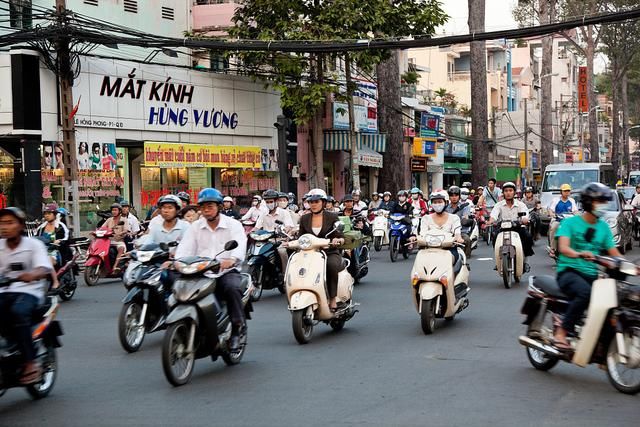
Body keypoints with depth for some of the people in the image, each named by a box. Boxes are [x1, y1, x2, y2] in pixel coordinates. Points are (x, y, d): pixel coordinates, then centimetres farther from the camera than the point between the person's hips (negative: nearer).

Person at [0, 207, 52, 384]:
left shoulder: (34, 245, 1)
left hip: (28, 292, -4)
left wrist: (32, 275, -38)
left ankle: (30, 362, -30)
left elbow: (44, 269, -15)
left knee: (18, 312, -35)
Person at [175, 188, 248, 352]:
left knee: (232, 288, -35)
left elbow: (240, 246, -17)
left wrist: (231, 260, -41)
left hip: (227, 271, -3)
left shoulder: (233, 225, 3)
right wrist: (178, 262, -26)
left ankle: (238, 328, -22)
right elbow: (184, 248, -2)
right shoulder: (195, 227, 13)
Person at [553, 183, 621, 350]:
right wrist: (579, 254, -39)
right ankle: (561, 332, -27)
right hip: (569, 271, -5)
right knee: (585, 292, -37)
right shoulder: (570, 222, -1)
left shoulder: (603, 227, 16)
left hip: (593, 275, 5)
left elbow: (614, 253, 11)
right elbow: (563, 247, -17)